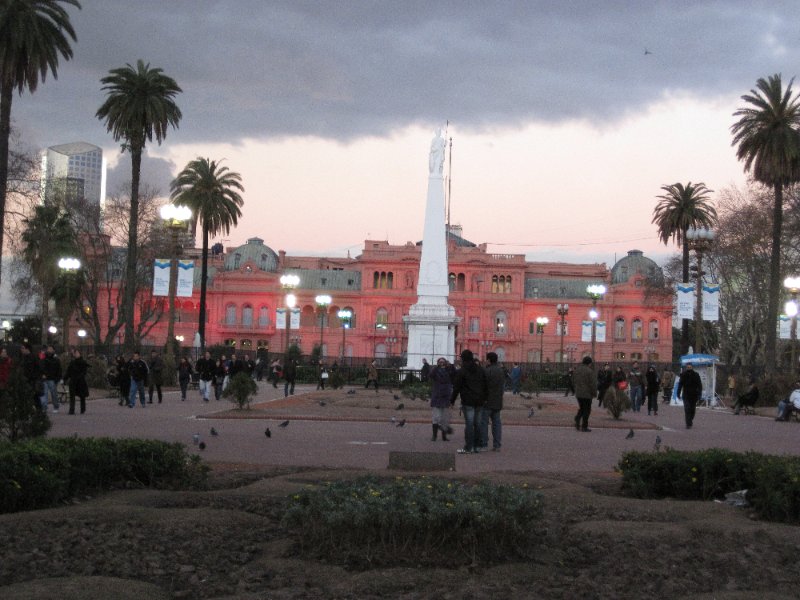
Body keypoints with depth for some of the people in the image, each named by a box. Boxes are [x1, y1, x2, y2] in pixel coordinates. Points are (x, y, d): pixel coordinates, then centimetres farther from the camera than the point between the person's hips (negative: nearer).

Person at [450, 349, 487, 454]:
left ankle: (468, 447, -5)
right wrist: (484, 398, 17)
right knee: (477, 423, 11)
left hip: (468, 402, -6)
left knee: (469, 424, -6)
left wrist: (452, 400, 2)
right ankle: (477, 446, 15)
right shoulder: (481, 369, 10)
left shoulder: (461, 371, -8)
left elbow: (456, 387, -7)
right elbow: (485, 385, 12)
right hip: (479, 401, 6)